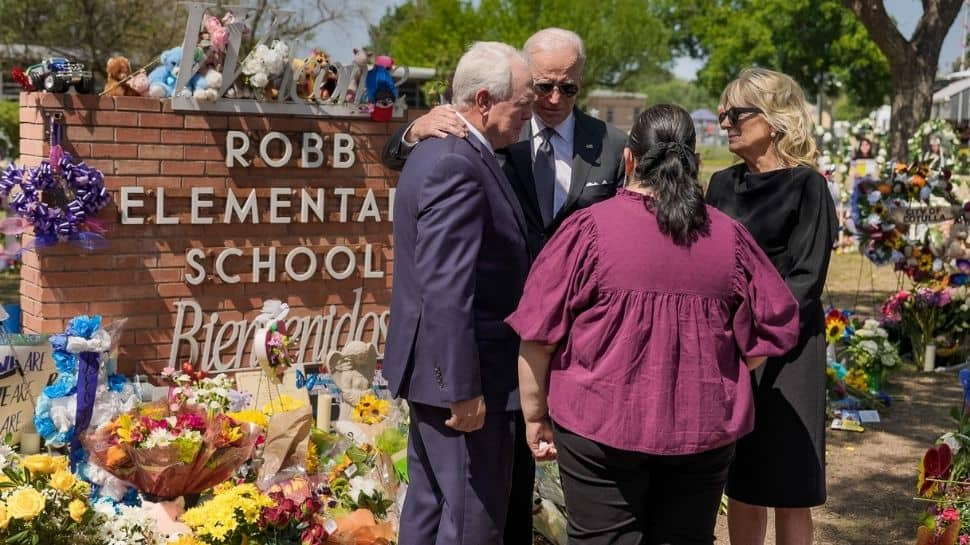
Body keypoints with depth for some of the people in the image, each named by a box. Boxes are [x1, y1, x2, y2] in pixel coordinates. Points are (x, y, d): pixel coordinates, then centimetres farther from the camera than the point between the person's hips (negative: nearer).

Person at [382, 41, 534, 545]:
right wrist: (464, 389, -23)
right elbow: (447, 292, -26)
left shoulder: (438, 150, 11)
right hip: (466, 375, -10)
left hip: (431, 367, 10)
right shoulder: (460, 167, -21)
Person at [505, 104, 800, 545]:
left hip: (601, 426, -3)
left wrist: (535, 416, 3)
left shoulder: (589, 229, -9)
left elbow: (538, 336, -8)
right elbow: (774, 328, 5)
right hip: (704, 433, 3)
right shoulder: (729, 236, 0)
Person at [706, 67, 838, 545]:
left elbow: (806, 279, -12)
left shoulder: (806, 186, -6)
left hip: (784, 349, -5)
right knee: (740, 487, 11)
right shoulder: (723, 184, 11)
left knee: (788, 492, 1)